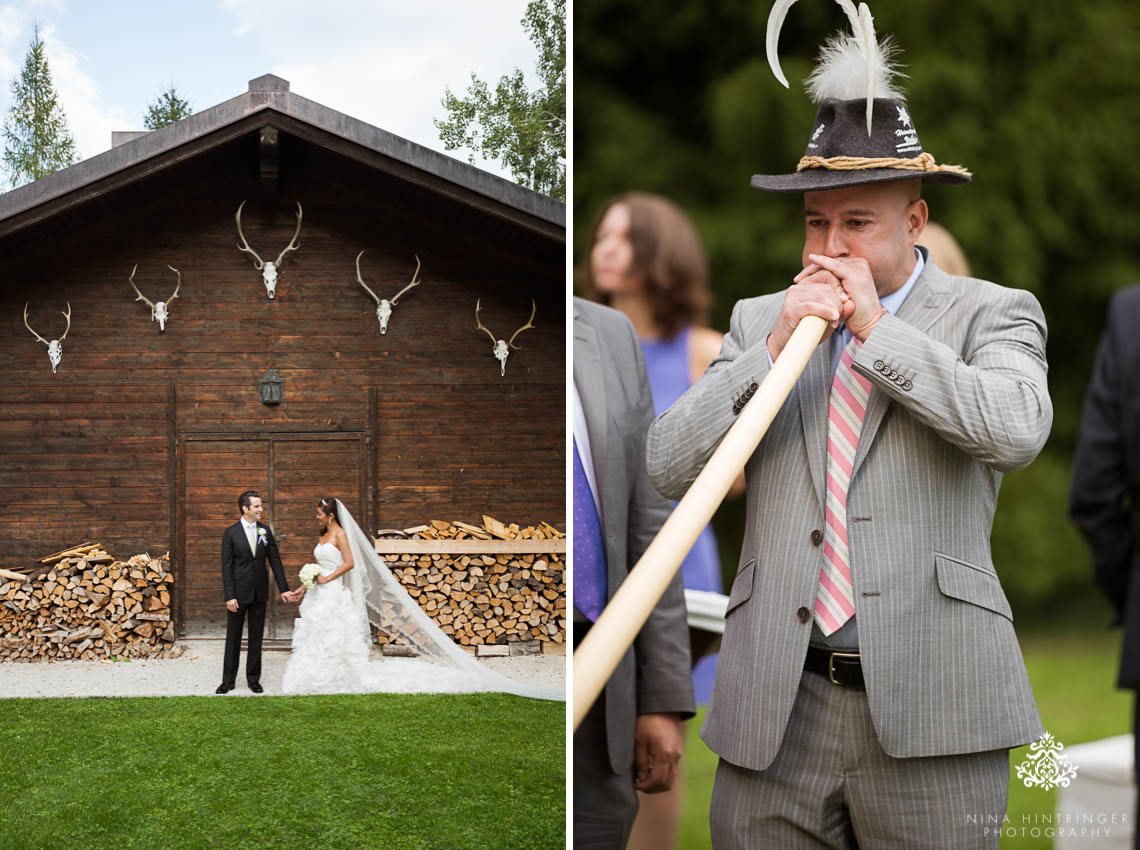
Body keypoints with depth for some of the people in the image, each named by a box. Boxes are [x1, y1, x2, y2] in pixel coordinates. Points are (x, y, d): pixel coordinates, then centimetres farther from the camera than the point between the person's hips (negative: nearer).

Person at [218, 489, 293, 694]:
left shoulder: (265, 531, 3)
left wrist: (283, 588, 2)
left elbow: (275, 560, 6)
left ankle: (253, 679, 18)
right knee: (233, 637, 5)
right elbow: (226, 567, -8)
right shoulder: (231, 533, -7)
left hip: (259, 592, 3)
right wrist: (229, 596, -14)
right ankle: (228, 680, 13)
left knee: (256, 637, 9)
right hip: (238, 592, -3)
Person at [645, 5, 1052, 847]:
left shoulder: (990, 314, 6)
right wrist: (775, 349, -6)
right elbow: (670, 464, 4)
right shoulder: (759, 320, 14)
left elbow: (1018, 430, -15)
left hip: (927, 704, -2)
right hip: (776, 708, 3)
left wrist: (878, 328, -9)